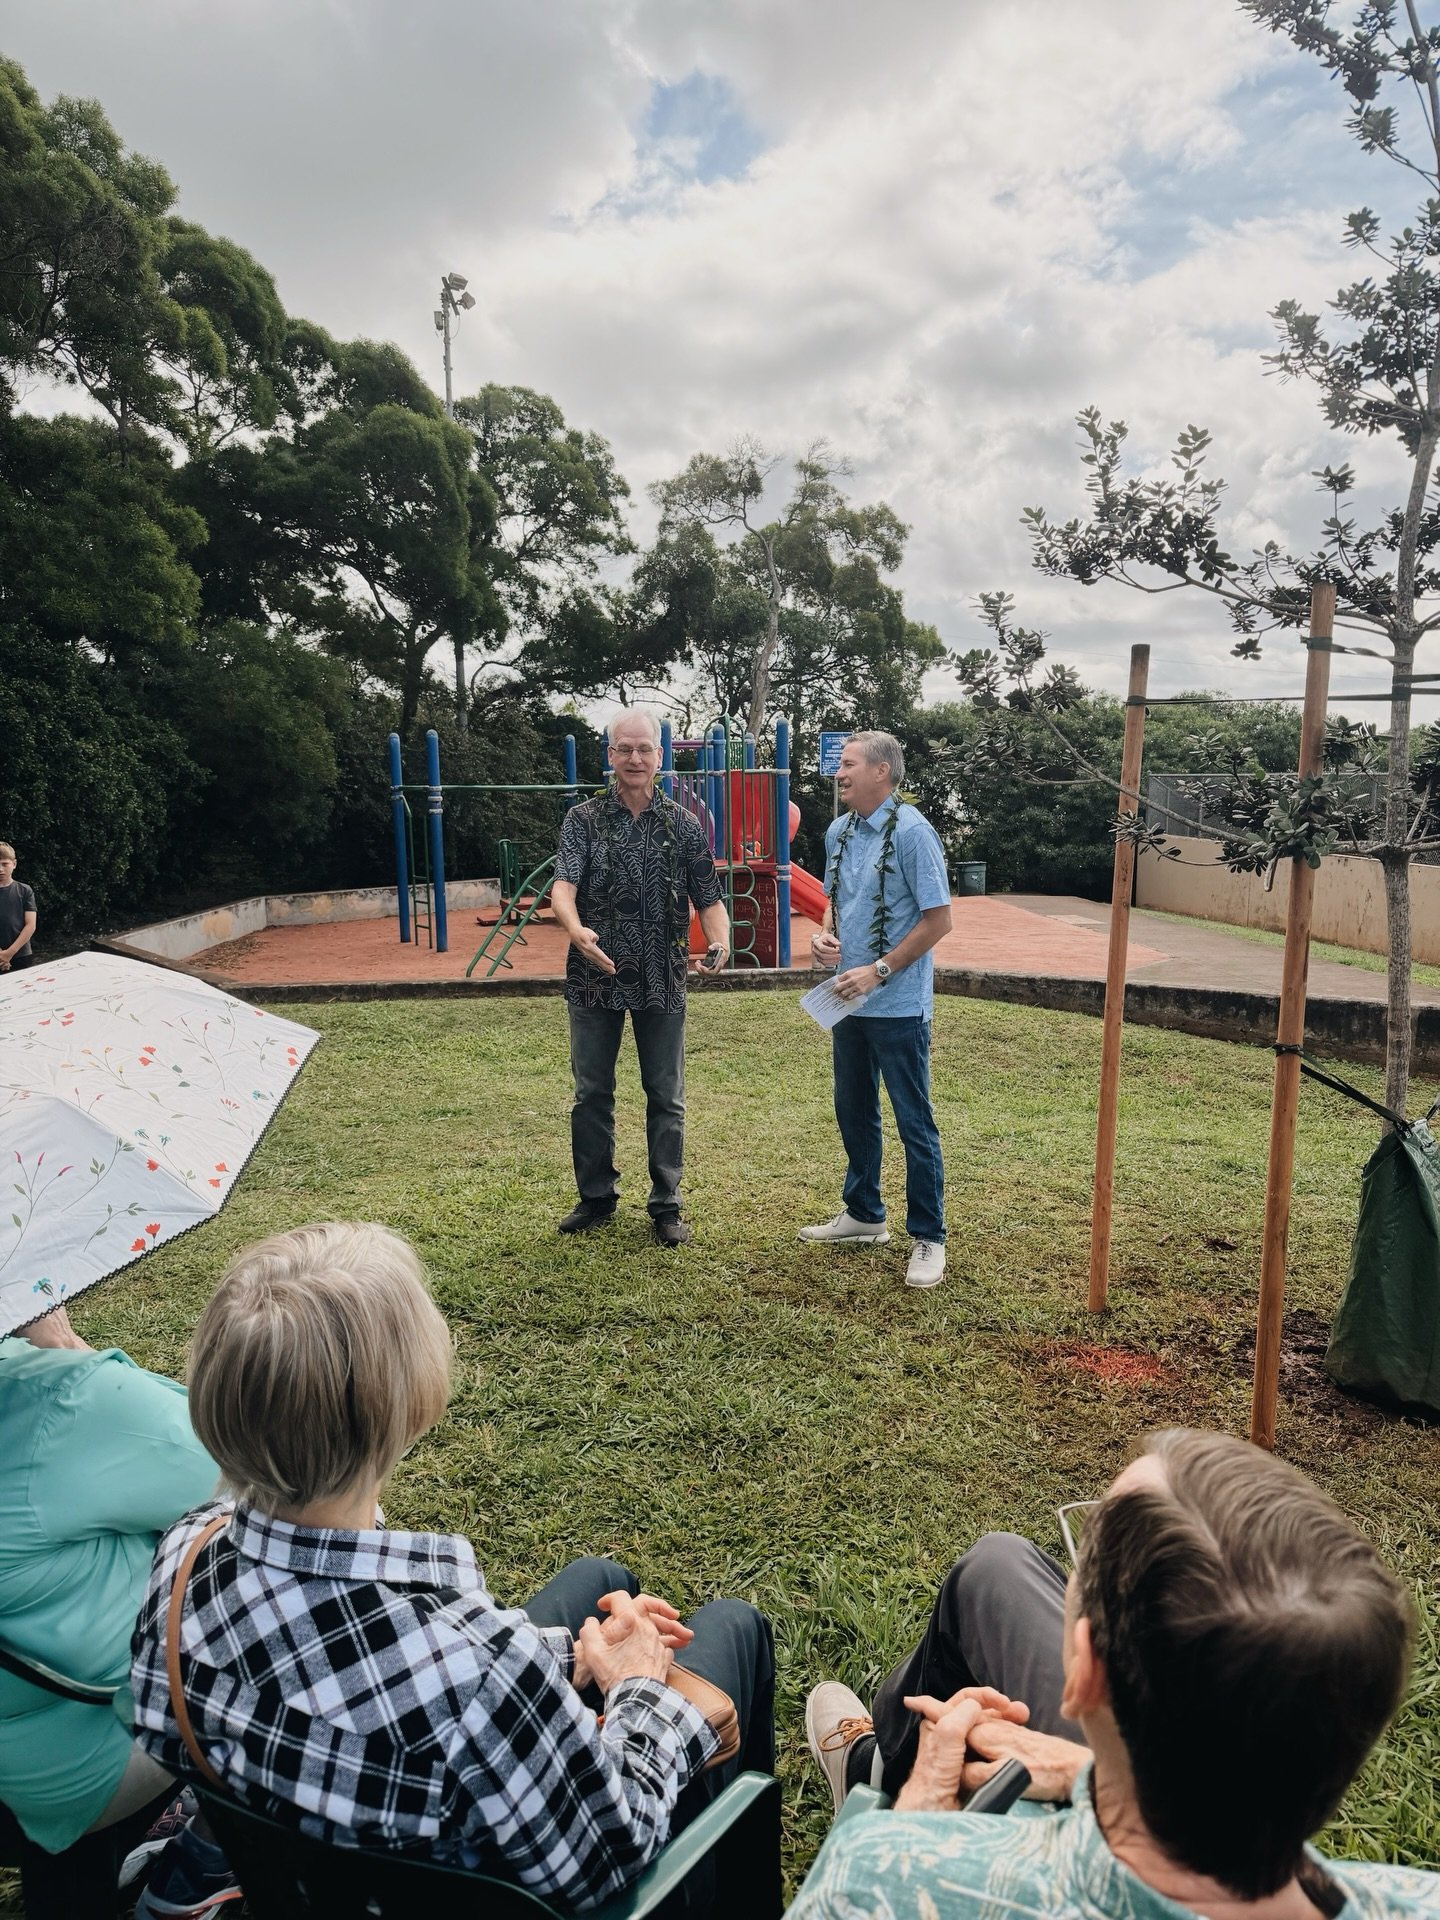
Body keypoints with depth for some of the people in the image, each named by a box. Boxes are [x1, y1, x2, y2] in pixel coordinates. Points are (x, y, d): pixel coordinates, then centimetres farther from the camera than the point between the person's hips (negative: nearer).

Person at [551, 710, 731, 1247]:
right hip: (594, 978, 0)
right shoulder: (584, 819, -1)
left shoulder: (684, 825, 3)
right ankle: (596, 1197, 26)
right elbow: (563, 885, -15)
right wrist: (577, 930, -37)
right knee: (592, 1093, 10)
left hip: (662, 981, 0)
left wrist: (719, 941, -19)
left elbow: (708, 898, 3)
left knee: (666, 1097, 7)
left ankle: (666, 1206, 19)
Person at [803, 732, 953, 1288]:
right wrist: (824, 935, -1)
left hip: (898, 1006, -8)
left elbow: (938, 920, -16)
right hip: (850, 1000, 8)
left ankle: (928, 1239, 13)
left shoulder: (912, 832, -15)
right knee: (853, 1112, 18)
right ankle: (864, 1215, 35)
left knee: (914, 1123, 1)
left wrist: (879, 971, -18)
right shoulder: (839, 831, 8)